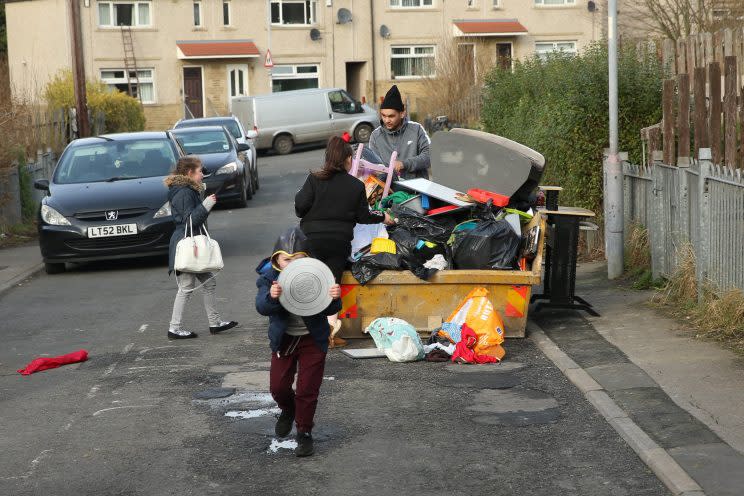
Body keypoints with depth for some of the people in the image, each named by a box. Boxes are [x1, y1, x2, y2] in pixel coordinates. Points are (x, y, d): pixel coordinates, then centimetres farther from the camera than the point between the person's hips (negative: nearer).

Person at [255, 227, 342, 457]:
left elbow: (329, 310, -14)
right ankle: (288, 410, 41)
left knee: (307, 389, 2)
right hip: (284, 339, 2)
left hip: (313, 339, -2)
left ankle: (304, 432, 22)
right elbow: (262, 307, -26)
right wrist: (272, 297, -49)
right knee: (278, 386, 6)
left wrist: (334, 298, -37)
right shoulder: (269, 277, -12)